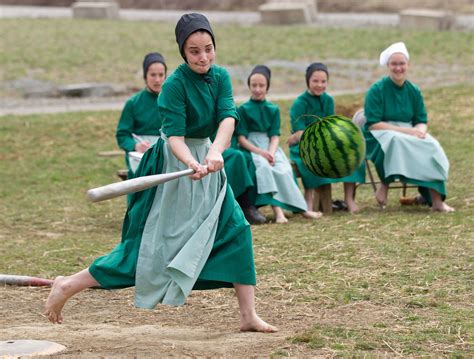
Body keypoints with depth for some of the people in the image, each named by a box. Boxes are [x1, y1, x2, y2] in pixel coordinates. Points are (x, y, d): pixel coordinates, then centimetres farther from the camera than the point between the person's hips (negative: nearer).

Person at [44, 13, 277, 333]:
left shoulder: (220, 77, -2)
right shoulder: (176, 84, -19)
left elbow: (228, 116, -17)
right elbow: (174, 136, -25)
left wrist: (216, 152, -36)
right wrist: (193, 164, -44)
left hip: (208, 162, 7)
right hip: (174, 164, -7)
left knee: (237, 231, -1)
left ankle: (249, 315, 5)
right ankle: (68, 286, 3)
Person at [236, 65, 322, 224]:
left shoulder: (273, 109, 14)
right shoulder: (243, 109, 5)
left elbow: (275, 135, 5)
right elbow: (241, 137, -3)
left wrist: (270, 152, -15)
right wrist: (260, 152, -17)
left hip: (270, 147, 3)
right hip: (251, 148, -3)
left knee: (283, 169, -26)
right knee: (263, 166, -33)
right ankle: (277, 209, -42)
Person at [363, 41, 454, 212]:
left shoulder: (414, 91, 8)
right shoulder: (377, 90, -7)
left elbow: (422, 122, 8)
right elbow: (373, 124, -14)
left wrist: (419, 131, -18)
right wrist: (406, 130, -22)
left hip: (409, 135, 4)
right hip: (380, 137, -4)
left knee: (431, 146, -26)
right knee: (397, 141, -39)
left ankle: (436, 200, -32)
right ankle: (384, 185, -20)